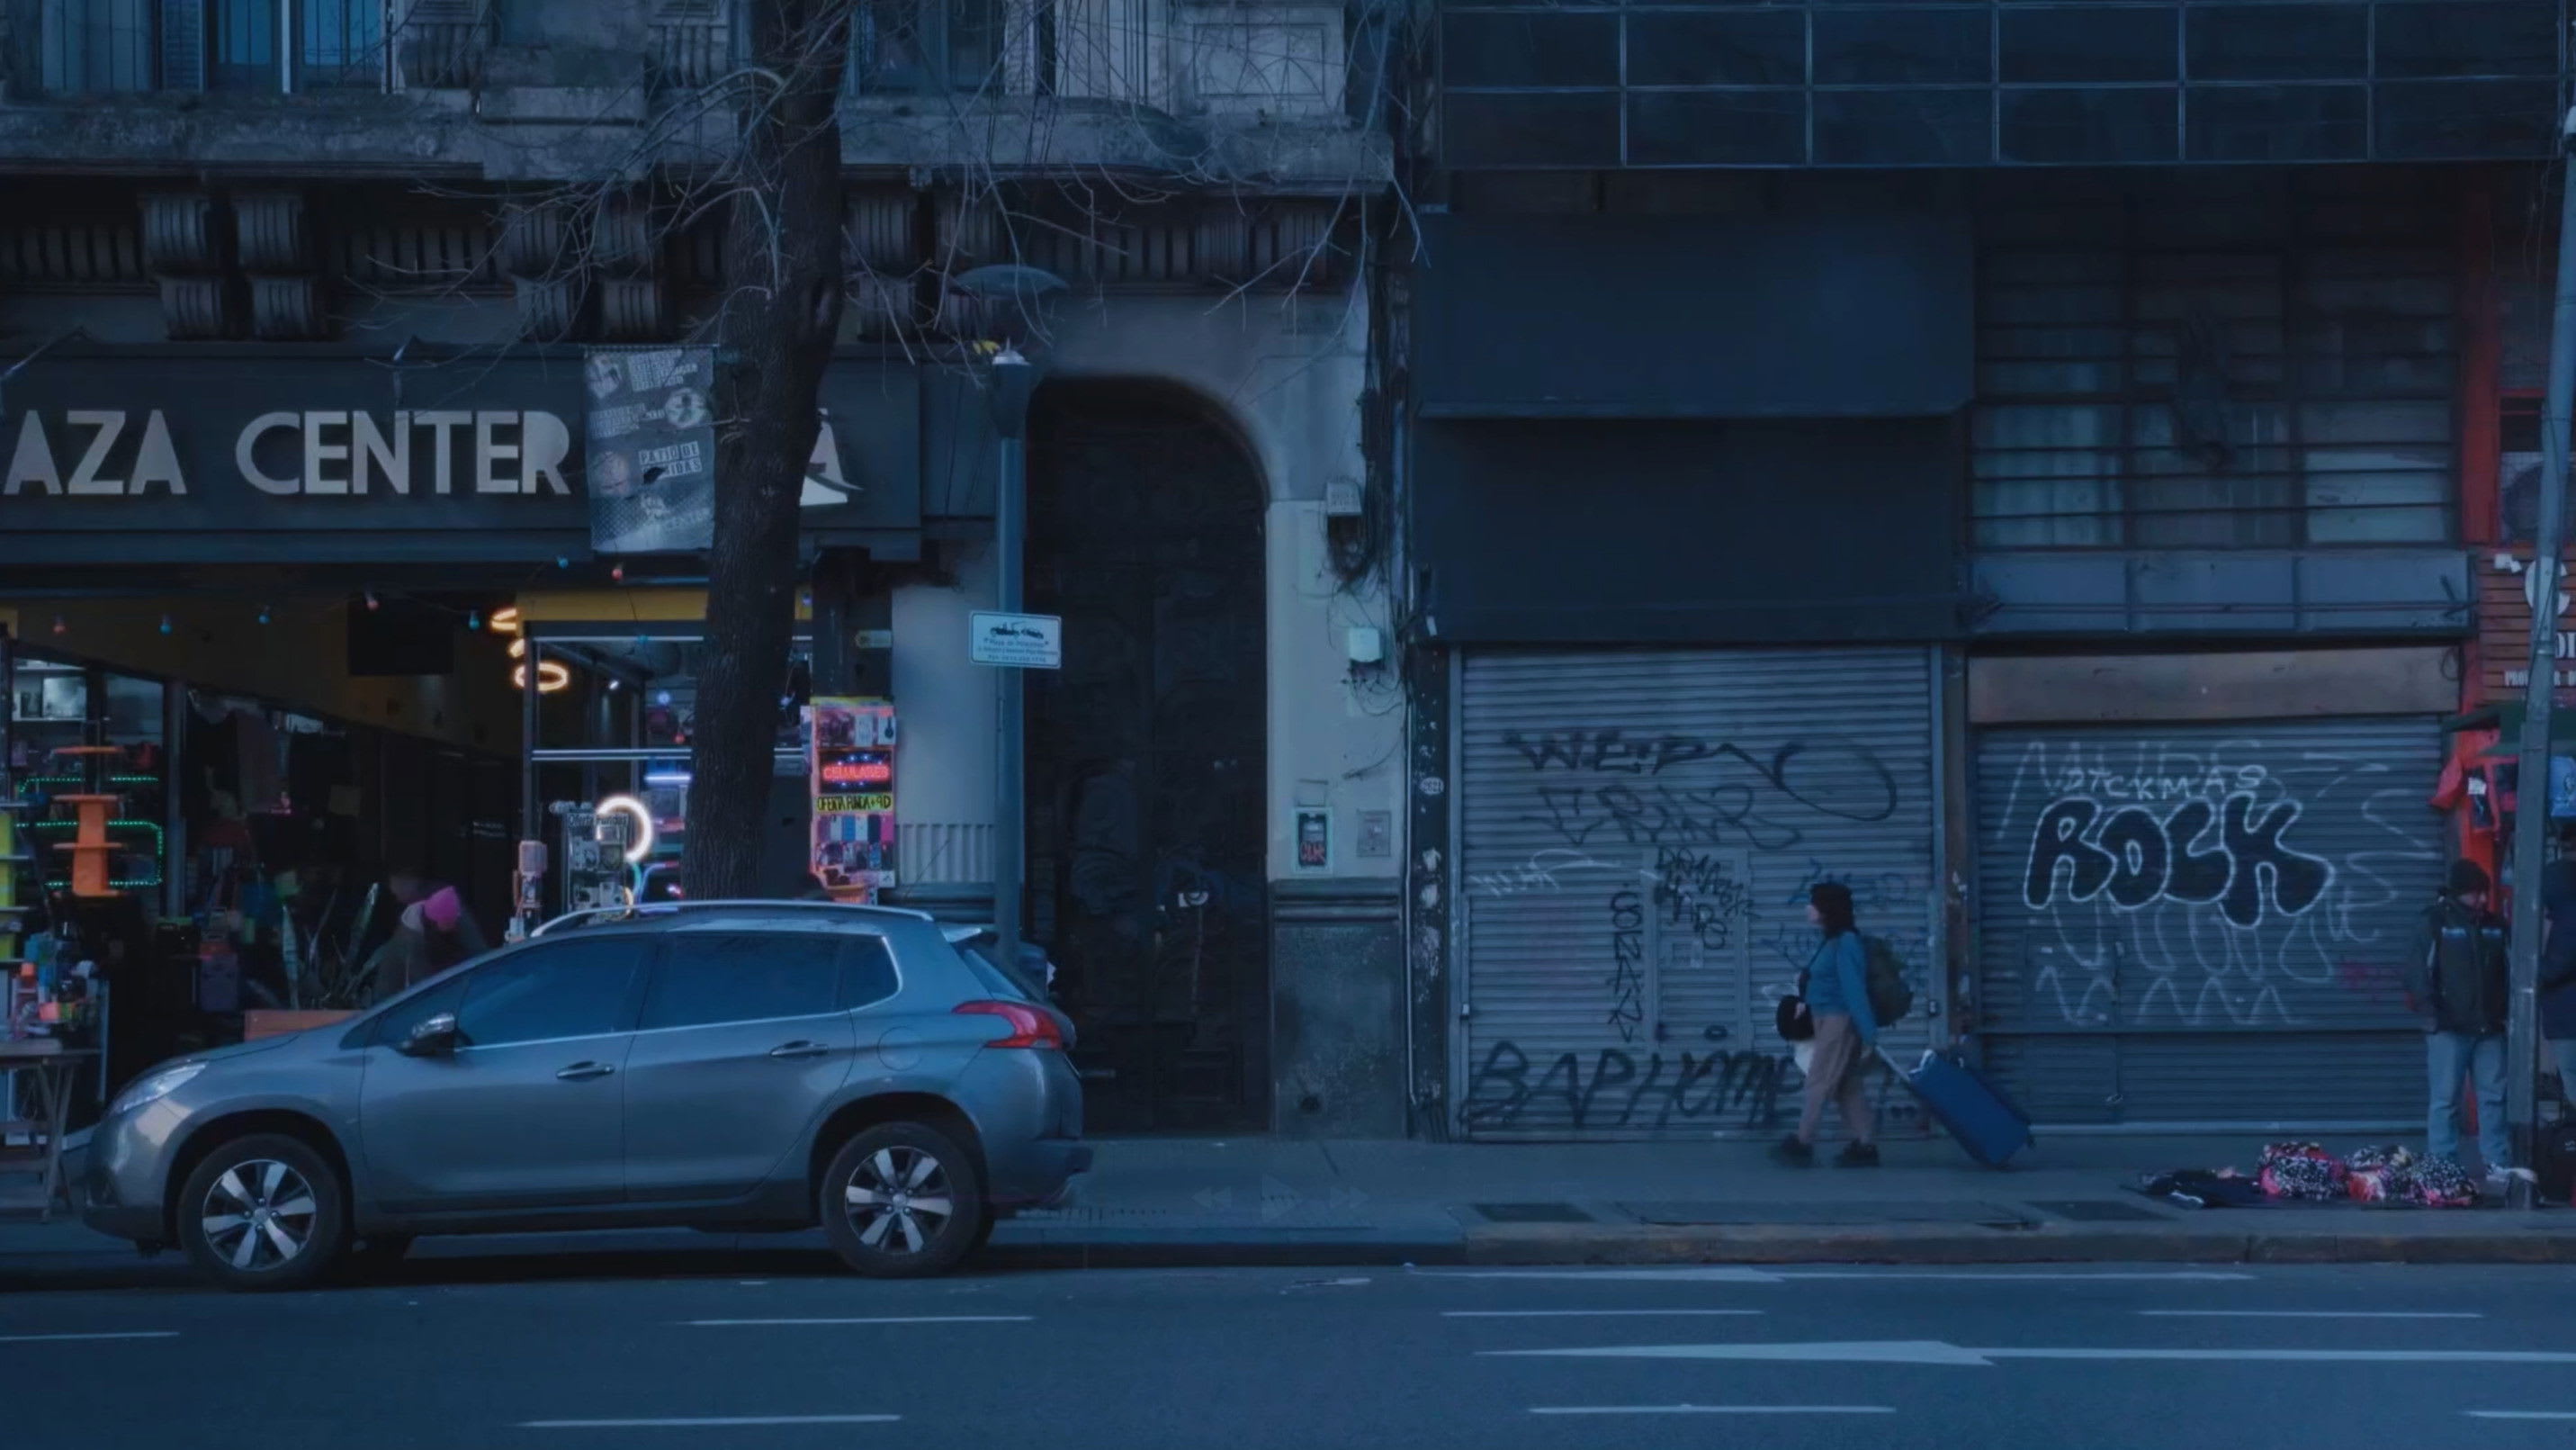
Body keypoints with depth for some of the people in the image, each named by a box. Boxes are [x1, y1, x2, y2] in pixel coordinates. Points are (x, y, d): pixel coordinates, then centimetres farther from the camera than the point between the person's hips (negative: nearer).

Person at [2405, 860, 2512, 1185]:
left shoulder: (2495, 927, 11)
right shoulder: (2438, 923, -2)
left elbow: (2509, 972, 17)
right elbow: (2419, 973, -5)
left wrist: (2506, 1012, 7)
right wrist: (2431, 1014, -12)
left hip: (2489, 1028, 4)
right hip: (2449, 1029, -4)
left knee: (2493, 1097, 4)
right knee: (2445, 1099, -2)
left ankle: (2499, 1166, 8)